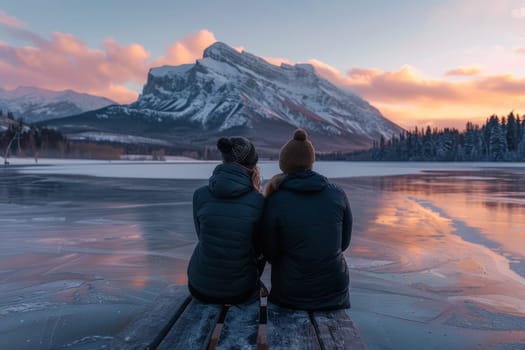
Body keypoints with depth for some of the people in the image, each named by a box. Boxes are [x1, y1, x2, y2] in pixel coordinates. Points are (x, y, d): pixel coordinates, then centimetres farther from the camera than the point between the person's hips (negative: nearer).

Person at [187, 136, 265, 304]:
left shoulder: (200, 194, -12)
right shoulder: (258, 201, -14)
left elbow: (204, 236, 4)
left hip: (200, 287, 1)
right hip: (240, 292, -1)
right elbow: (258, 250, -1)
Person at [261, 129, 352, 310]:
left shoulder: (274, 201, -17)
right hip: (334, 294, 2)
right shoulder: (338, 195, -8)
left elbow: (270, 253, -6)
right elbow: (343, 242, 3)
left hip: (292, 296, -2)